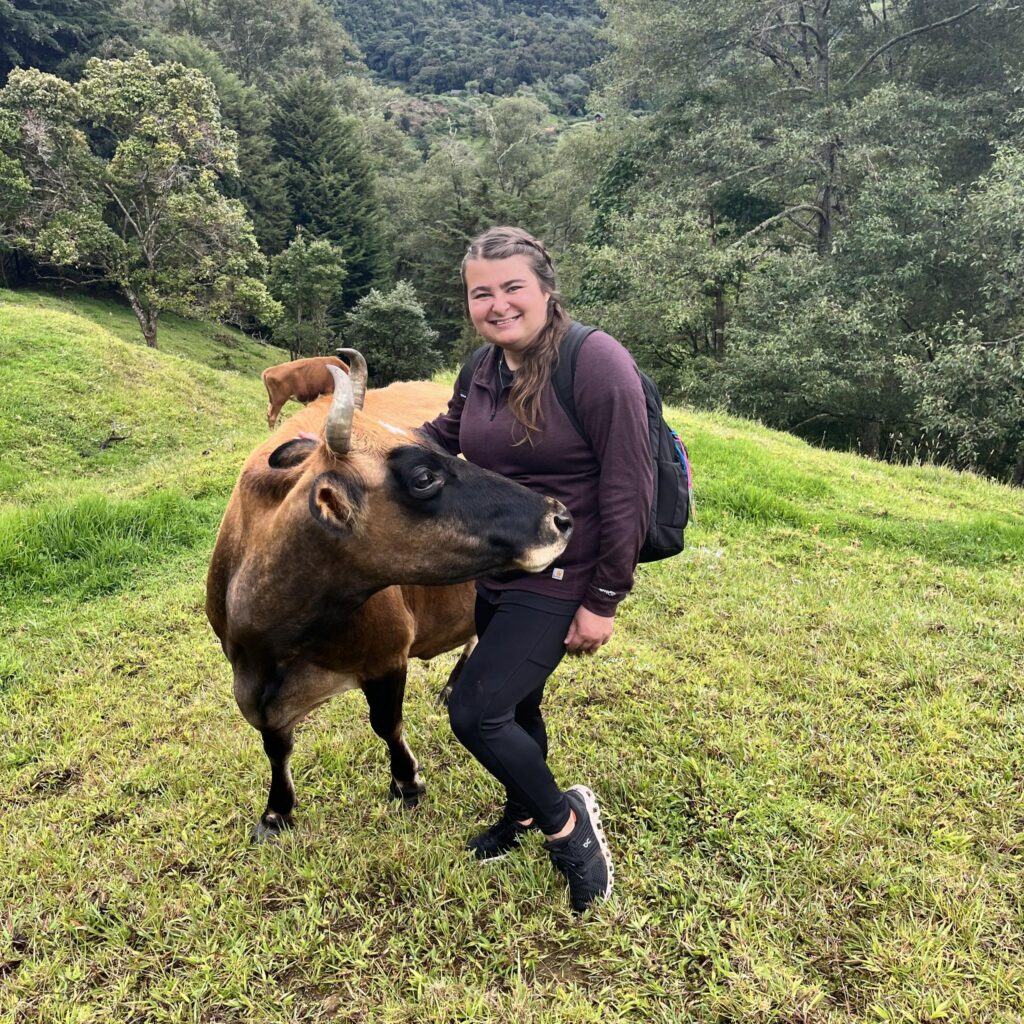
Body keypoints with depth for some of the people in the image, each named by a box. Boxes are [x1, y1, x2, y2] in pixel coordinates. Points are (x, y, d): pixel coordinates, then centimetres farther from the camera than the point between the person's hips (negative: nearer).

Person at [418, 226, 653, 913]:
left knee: (476, 711, -11)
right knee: (514, 704, 21)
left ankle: (564, 821, 12)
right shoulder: (483, 370, 2)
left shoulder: (597, 363, -19)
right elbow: (441, 439, 22)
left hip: (560, 581, -7)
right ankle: (523, 816, 46)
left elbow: (628, 491, -19)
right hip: (495, 574, 7)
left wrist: (604, 601, -17)